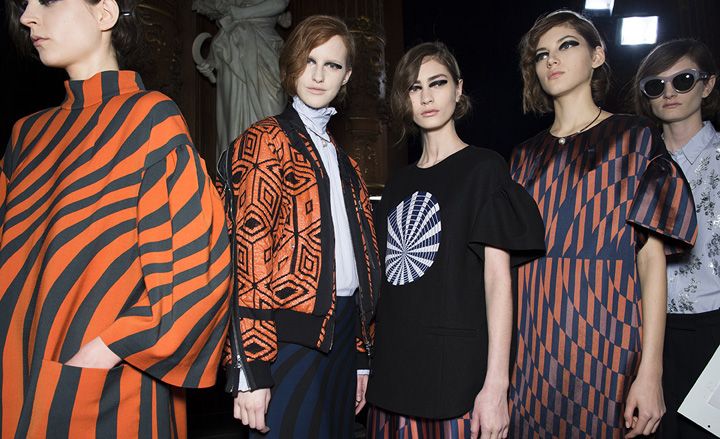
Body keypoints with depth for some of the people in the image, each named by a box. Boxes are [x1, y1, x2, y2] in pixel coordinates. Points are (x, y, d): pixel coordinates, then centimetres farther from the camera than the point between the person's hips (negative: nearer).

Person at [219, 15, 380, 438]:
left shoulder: (344, 161, 18)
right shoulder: (266, 140, -4)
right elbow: (250, 250, -13)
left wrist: (361, 357, 15)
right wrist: (252, 370, -19)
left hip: (342, 337, 7)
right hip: (292, 336, -7)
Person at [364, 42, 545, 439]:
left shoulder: (484, 168, -2)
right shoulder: (398, 185, 14)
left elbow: (497, 279, -10)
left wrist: (496, 385, -16)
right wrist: (365, 366, 9)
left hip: (458, 371, -5)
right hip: (393, 370, 5)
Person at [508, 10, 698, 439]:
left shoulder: (634, 138, 1)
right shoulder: (527, 155, 11)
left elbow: (652, 257, -6)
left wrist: (651, 371, -13)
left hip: (604, 333, -3)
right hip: (533, 340, 4)